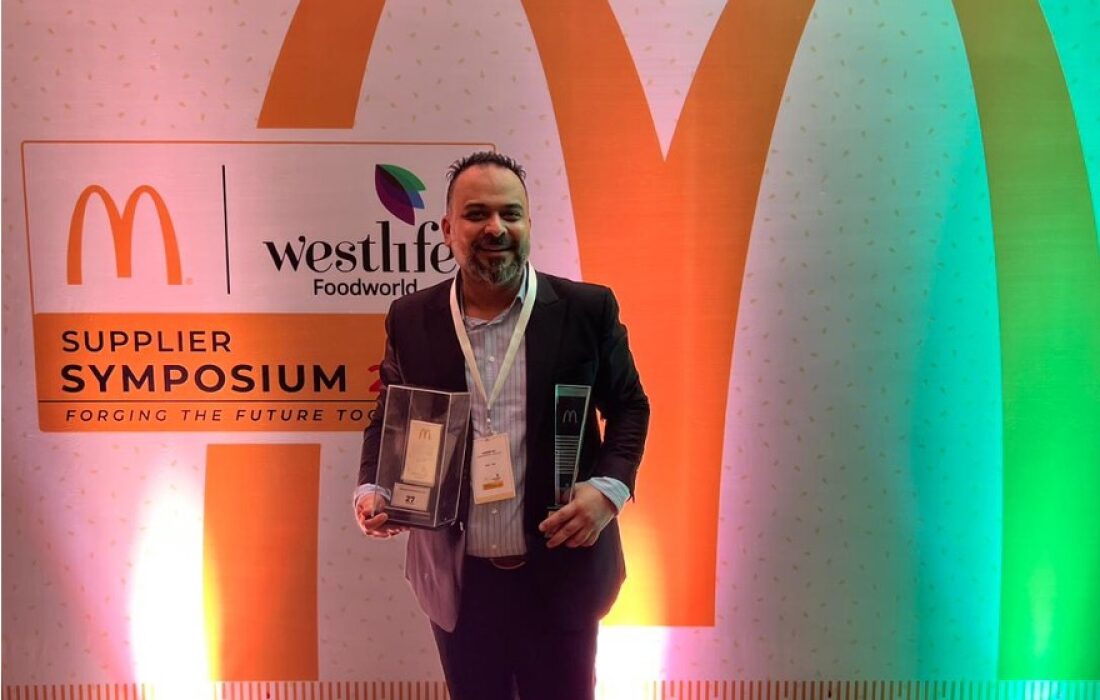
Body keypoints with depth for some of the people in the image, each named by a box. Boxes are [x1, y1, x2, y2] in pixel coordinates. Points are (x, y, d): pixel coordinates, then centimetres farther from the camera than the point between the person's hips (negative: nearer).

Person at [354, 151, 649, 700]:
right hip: (458, 577, 2)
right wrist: (372, 489, -8)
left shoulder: (587, 309, -7)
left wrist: (609, 487, -14)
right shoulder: (411, 319, -1)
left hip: (560, 573, -1)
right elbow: (388, 417, 10)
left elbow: (629, 407, 2)